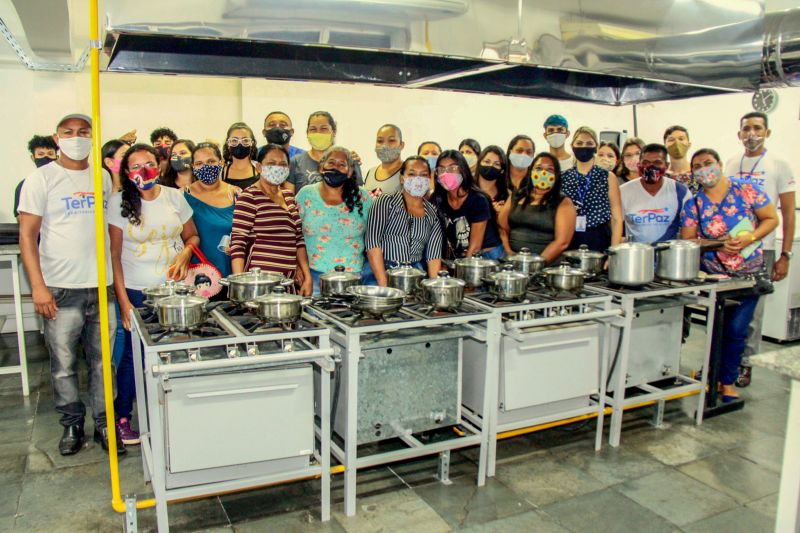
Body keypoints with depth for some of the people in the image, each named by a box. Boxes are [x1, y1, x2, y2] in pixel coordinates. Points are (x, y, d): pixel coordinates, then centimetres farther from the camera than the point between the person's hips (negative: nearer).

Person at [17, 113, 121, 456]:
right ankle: (72, 424, 23)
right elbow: (27, 235, -4)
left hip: (102, 286, 3)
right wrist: (38, 286, -12)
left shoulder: (102, 177, 11)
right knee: (64, 365, 5)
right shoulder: (42, 178, 0)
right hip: (60, 289, -3)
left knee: (102, 362, 8)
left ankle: (104, 424, 20)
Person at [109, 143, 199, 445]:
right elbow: (114, 253, -3)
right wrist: (123, 299, -8)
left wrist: (185, 253, -9)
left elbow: (192, 235, 14)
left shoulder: (174, 197, 4)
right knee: (134, 353, 2)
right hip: (137, 291, -2)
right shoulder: (119, 202, -3)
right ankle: (122, 416, 22)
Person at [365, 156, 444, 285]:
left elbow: (434, 255, 5)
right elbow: (373, 242, -9)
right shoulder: (385, 202, 1)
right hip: (381, 271, -3)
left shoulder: (433, 214, 11)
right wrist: (383, 286, -18)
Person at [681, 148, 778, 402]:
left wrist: (749, 239, -18)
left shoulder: (746, 190, -7)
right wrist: (719, 244, -18)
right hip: (713, 274, 1)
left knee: (736, 330, 0)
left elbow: (771, 219, -2)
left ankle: (728, 381, 17)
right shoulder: (693, 205, -4)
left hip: (749, 274, -1)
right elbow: (687, 241, -4)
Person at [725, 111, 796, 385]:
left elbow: (787, 213, -1)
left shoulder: (779, 165, 1)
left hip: (760, 249, -3)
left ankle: (746, 364, 14)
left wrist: (785, 255, -6)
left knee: (751, 310, 1)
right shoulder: (731, 164, 11)